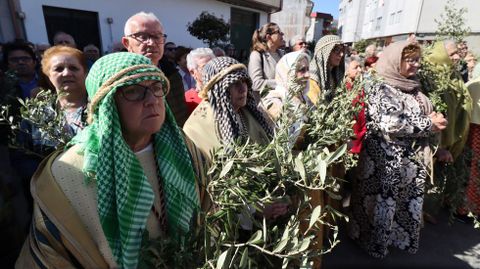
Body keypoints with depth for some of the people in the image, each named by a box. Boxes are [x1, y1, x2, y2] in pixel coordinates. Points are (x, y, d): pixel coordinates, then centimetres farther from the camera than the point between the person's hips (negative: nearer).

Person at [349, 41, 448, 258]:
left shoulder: (415, 90, 11)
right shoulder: (381, 90, -12)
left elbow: (429, 117, 16)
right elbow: (391, 123, -24)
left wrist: (436, 122, -7)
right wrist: (429, 124, -15)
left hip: (413, 162, 7)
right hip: (386, 162, -7)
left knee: (409, 205, 18)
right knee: (383, 204, 5)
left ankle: (404, 238, 38)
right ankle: (375, 242, 25)